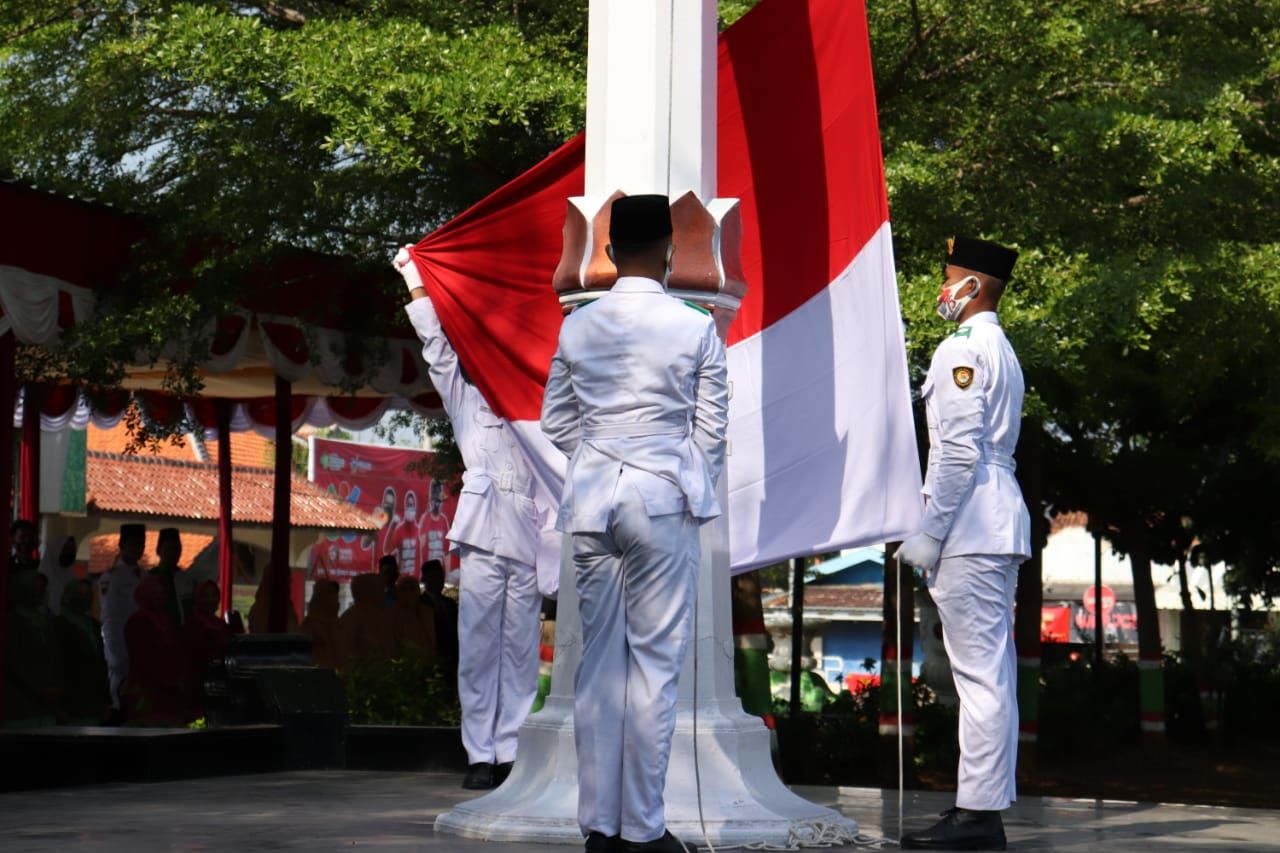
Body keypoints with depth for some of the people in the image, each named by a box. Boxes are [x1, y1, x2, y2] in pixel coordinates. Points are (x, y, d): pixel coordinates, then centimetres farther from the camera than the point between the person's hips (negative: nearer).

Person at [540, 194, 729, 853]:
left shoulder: (576, 328, 5)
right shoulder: (697, 329, -4)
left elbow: (556, 421, 11)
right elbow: (711, 429, 1)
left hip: (590, 500, 3)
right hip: (663, 500, -3)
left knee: (598, 658, 8)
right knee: (655, 661, 0)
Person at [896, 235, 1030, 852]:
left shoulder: (962, 350, -9)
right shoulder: (1001, 350, 22)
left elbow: (958, 451, -17)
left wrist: (928, 534, -15)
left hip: (969, 529, -10)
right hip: (1000, 527, 11)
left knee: (979, 672, -10)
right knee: (993, 671, 10)